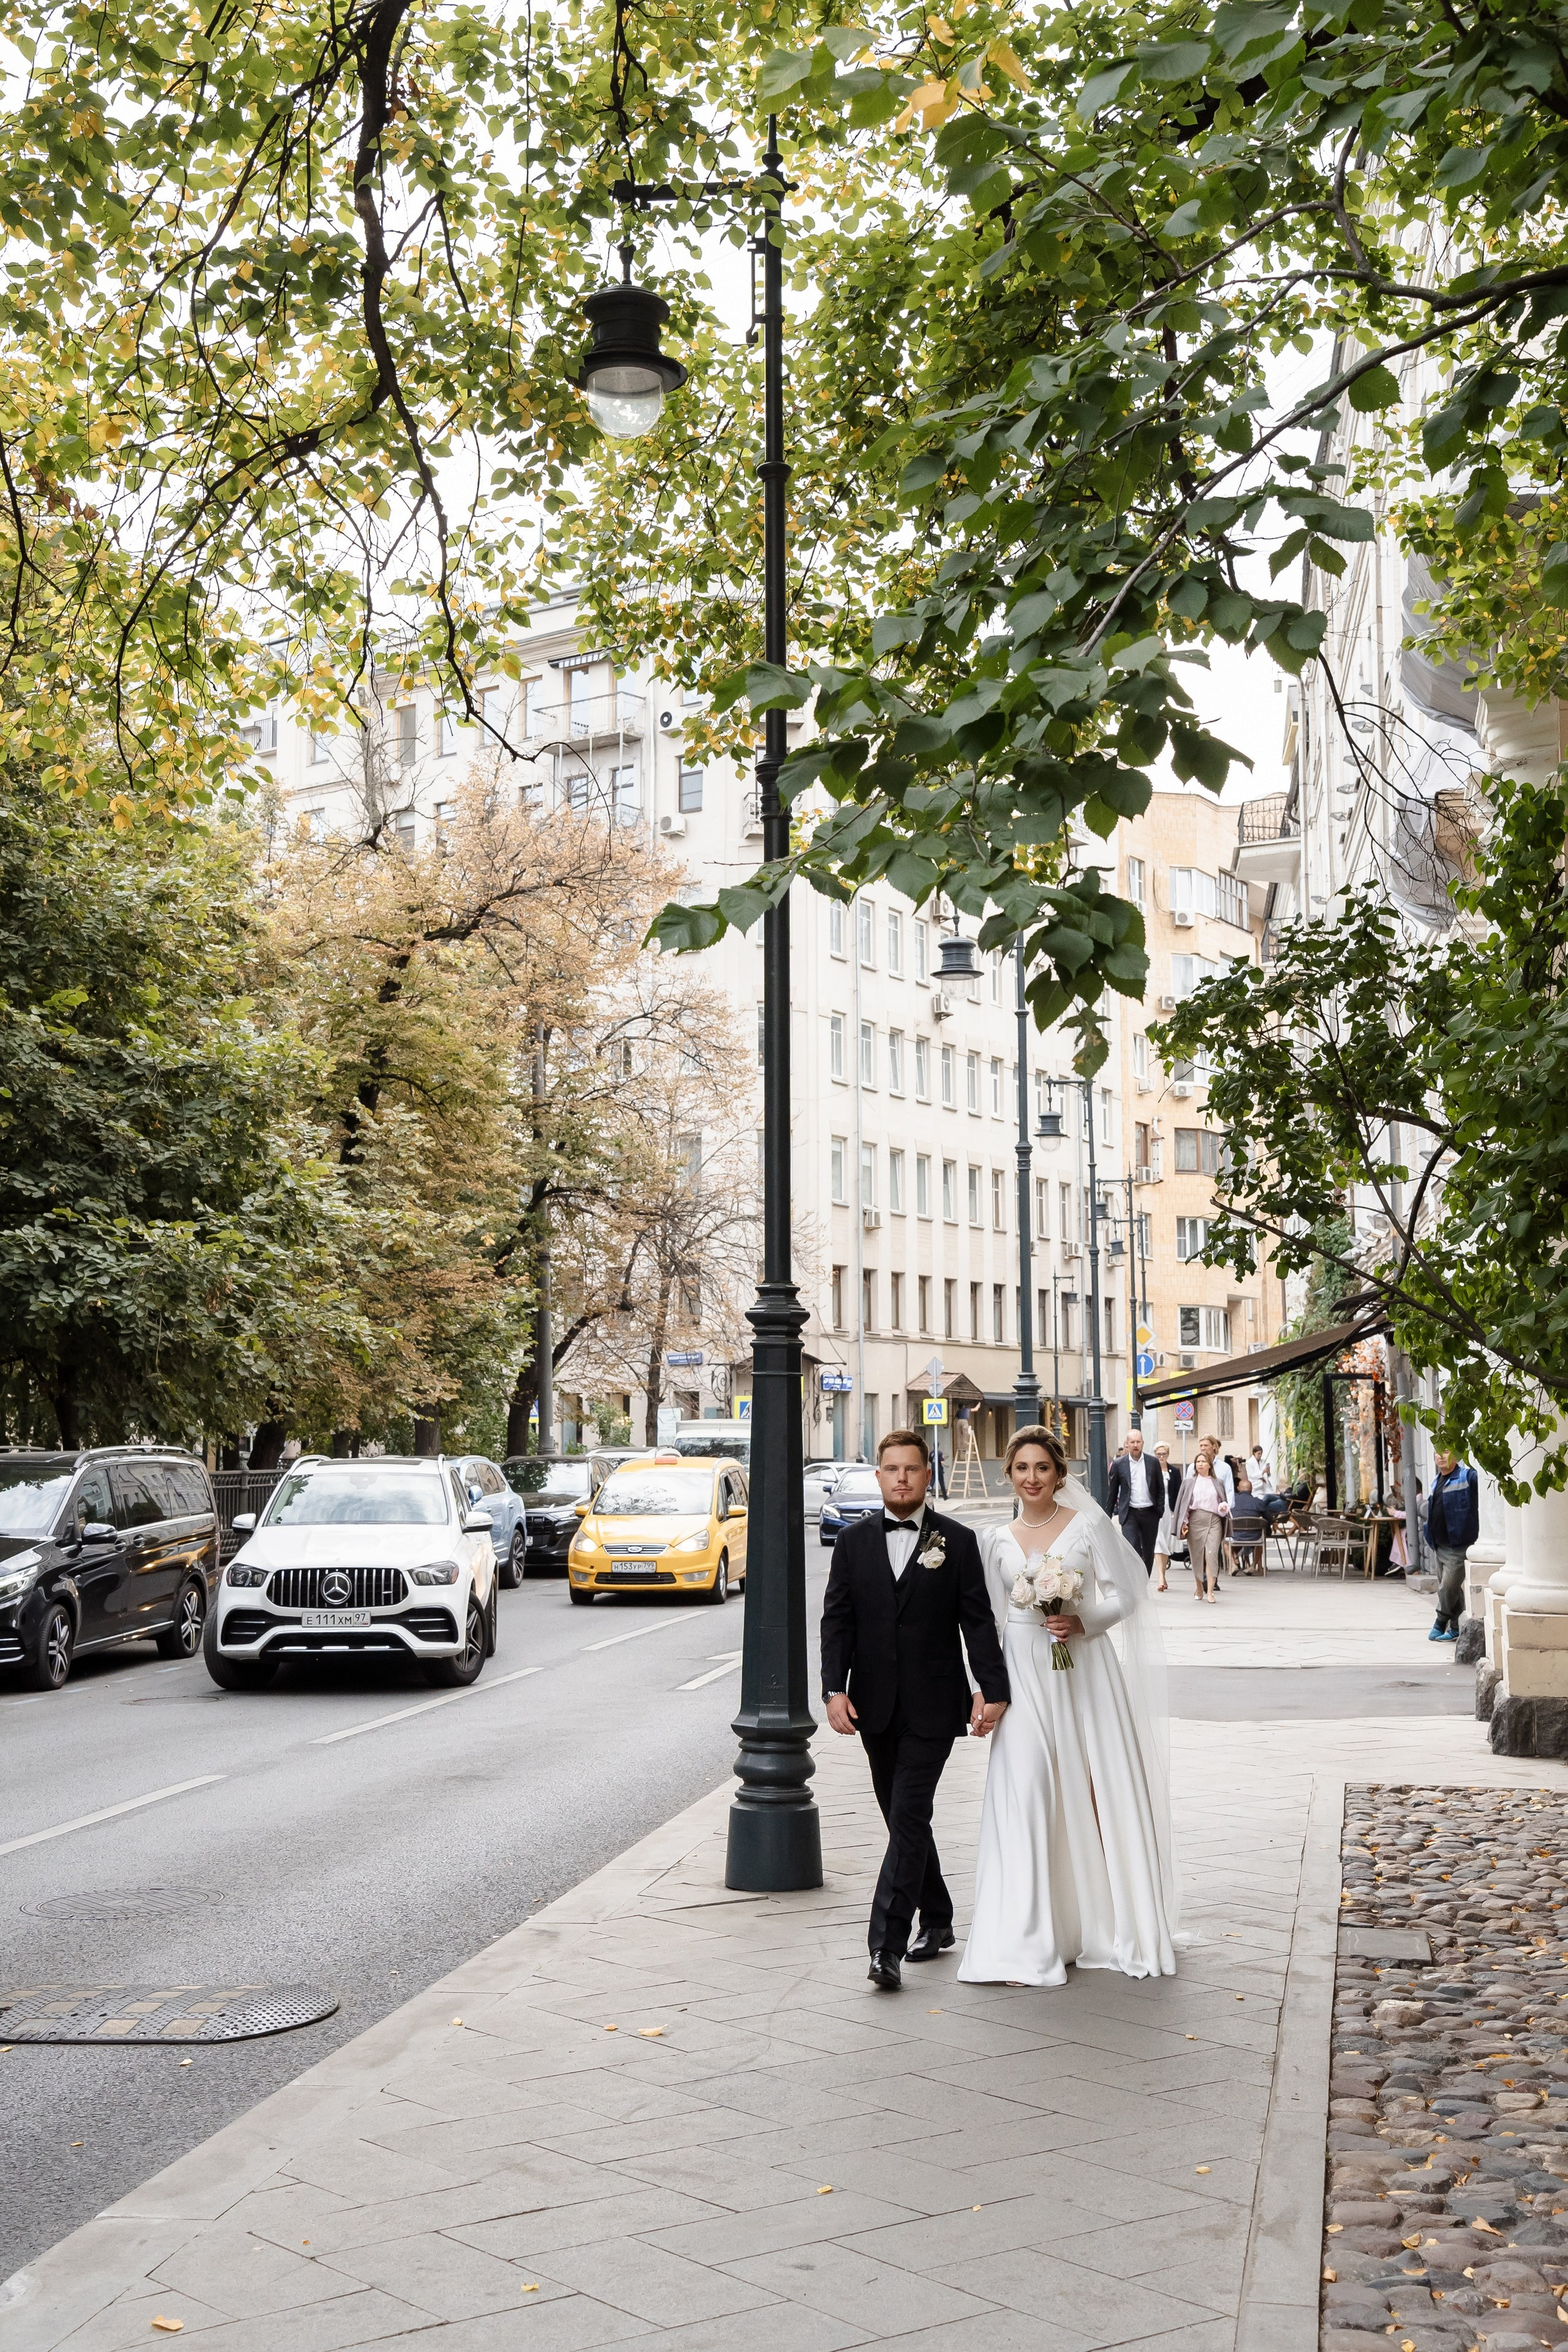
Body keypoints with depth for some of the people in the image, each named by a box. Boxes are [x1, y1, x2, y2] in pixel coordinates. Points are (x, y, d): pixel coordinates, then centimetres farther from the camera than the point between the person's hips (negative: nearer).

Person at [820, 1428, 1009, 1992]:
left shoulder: (958, 1542, 0)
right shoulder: (854, 1542, 6)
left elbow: (978, 1621, -1)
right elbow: (837, 1621, 3)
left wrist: (993, 1690, -9)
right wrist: (835, 1689, -8)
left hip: (933, 1708, -3)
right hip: (875, 1707, 4)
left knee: (908, 1817, -12)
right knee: (903, 1819, 13)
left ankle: (886, 1946, -14)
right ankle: (937, 1922, 30)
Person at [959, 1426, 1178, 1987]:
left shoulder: (1089, 1525, 1)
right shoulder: (997, 1541, 10)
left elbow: (1123, 1597, -1)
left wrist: (1082, 1622, -18)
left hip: (1084, 1671, -2)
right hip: (1024, 1675, 2)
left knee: (1097, 1789, 1)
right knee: (1027, 1793, -7)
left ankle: (1109, 1924, 17)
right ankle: (1028, 1940, -4)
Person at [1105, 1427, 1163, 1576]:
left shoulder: (1153, 1462, 4)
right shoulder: (1118, 1464, 1)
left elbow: (1160, 1489, 9)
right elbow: (1112, 1491, 5)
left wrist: (1160, 1511, 0)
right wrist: (1108, 1516, 4)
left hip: (1150, 1513, 2)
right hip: (1129, 1514, -2)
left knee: (1149, 1553, 9)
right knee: (1132, 1550, -14)